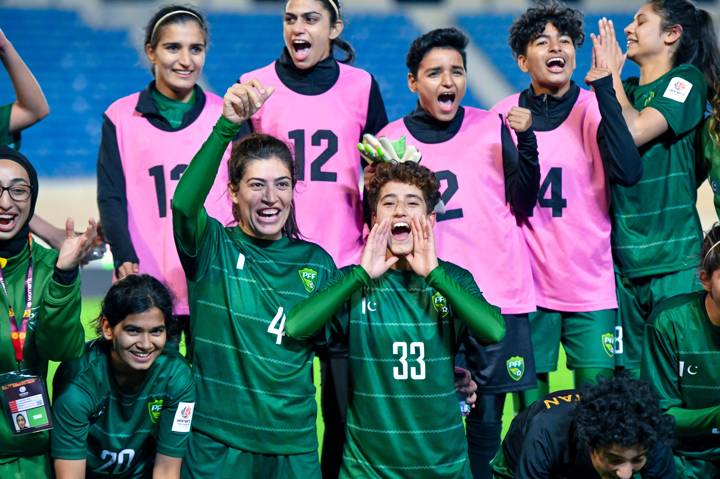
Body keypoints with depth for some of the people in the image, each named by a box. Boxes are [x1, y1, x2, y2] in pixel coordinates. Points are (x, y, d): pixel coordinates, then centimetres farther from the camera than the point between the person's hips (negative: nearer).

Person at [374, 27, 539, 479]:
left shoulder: (493, 127, 5)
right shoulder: (392, 139, 4)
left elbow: (523, 205, 1)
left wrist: (525, 139, -9)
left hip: (498, 296, 1)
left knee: (488, 412, 2)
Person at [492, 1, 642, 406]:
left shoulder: (594, 107, -1)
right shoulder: (504, 115, 3)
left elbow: (629, 172, -19)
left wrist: (604, 87, -19)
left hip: (591, 285, -1)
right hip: (527, 284, 1)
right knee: (531, 412, 5)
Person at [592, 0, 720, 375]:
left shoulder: (686, 79, -2)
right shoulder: (625, 90, 15)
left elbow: (634, 131, -17)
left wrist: (611, 75, -5)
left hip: (673, 259, -6)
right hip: (623, 259, 6)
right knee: (628, 373, 8)